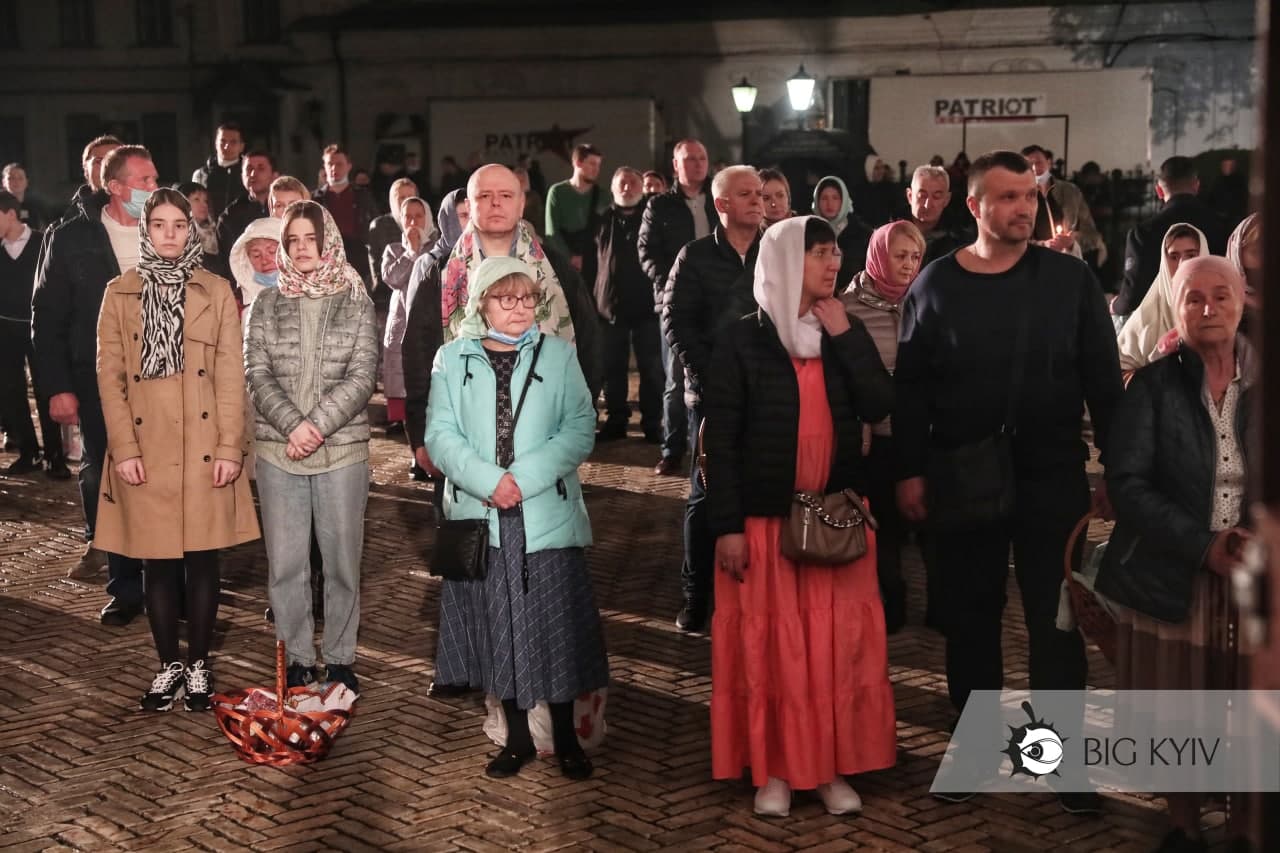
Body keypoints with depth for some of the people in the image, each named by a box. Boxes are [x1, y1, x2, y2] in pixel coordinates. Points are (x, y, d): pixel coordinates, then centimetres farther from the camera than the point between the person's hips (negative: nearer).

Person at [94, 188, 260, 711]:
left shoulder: (216, 293, 5)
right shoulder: (119, 294, 6)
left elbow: (231, 375, 1)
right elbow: (110, 376, 2)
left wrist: (230, 447, -7)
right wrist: (123, 449, -7)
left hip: (203, 449, 0)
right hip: (146, 452, 0)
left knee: (202, 560, 4)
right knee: (158, 563, 5)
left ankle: (198, 664, 16)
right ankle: (168, 665, 18)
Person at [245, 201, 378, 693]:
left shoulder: (356, 303, 4)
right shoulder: (267, 305, 8)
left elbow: (362, 376, -4)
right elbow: (257, 374, 1)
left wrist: (316, 425, -14)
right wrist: (292, 426, -14)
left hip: (342, 450, -1)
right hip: (277, 451, 1)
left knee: (342, 561, 3)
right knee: (285, 564, 4)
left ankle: (340, 659, 15)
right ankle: (297, 660, 14)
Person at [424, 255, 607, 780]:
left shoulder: (558, 354, 4)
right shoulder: (452, 359, 5)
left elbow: (579, 429, -4)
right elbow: (441, 435, -2)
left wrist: (523, 479, -15)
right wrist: (488, 481, -17)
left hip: (548, 515, -1)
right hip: (479, 517, 1)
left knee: (556, 624, 2)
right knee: (496, 626, 7)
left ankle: (566, 737, 17)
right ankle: (517, 738, 21)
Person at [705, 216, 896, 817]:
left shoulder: (847, 333, 7)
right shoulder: (742, 339, -5)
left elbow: (880, 407, -6)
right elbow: (720, 439, -7)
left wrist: (846, 336, -11)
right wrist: (726, 527, -12)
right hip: (766, 517, -3)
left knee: (839, 642, 5)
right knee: (769, 643, 3)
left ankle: (833, 765, 16)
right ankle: (775, 768, 14)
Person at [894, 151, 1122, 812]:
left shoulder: (1070, 278, -2)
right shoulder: (936, 284, 0)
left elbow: (1103, 377, 1)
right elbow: (911, 385, 2)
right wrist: (909, 471, -2)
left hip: (1052, 477, -1)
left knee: (1056, 620, 5)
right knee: (969, 616, 11)